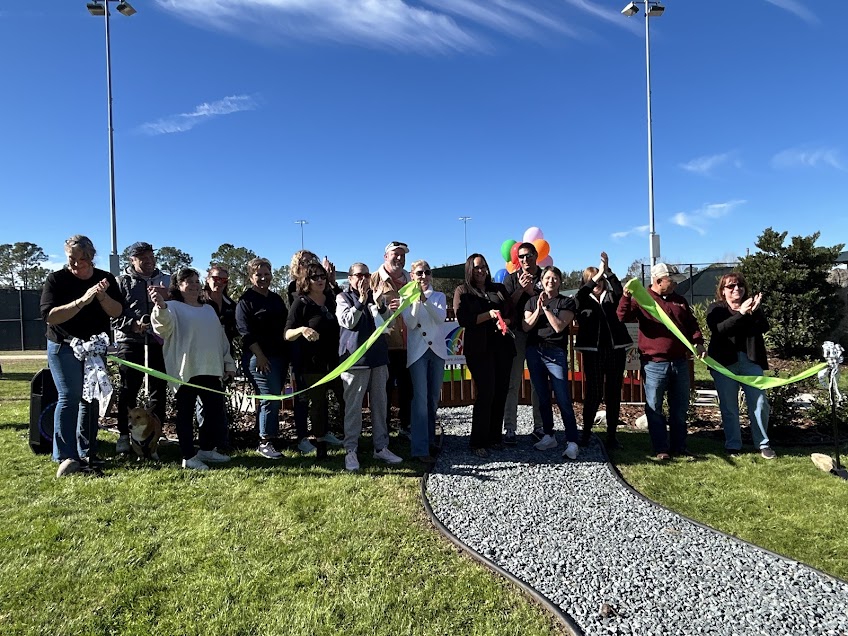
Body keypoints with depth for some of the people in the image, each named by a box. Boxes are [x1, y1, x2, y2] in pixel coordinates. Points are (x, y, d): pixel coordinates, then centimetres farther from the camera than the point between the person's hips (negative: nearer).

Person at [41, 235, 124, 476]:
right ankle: (65, 457, -12)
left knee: (91, 399, 6)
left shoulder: (105, 278, 2)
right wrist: (82, 301, -30)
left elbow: (117, 312, -6)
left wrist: (102, 296, -25)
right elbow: (50, 316, -19)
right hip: (64, 347, -4)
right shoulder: (56, 279, -8)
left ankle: (86, 455, 13)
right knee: (70, 396, -13)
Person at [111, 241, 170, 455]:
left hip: (159, 341, 2)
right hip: (130, 342, -2)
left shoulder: (165, 280, 13)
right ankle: (124, 435, 13)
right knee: (128, 390, 3)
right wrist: (132, 325, -16)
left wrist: (166, 297, -12)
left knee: (158, 390, 6)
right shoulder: (122, 282, 6)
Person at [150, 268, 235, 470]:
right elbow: (165, 322, -26)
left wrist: (228, 363, 20)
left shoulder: (209, 309, 20)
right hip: (185, 370, -6)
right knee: (186, 413, 0)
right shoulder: (173, 308, -1)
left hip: (211, 370, 7)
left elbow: (221, 337, 23)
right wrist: (160, 305, -48)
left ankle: (206, 449, 24)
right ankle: (188, 457, 7)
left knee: (215, 410, 9)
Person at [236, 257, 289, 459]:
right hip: (262, 357, -7)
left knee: (275, 398, 10)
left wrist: (288, 352, 15)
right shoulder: (246, 300, -3)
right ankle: (265, 442, -2)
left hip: (280, 355, 7)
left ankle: (272, 436, 19)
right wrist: (259, 355, -17)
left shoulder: (277, 299, 18)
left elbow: (285, 324, 24)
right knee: (270, 398, -10)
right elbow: (246, 332, -11)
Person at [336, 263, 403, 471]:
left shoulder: (375, 297, 13)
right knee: (353, 405, -3)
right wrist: (361, 300, -18)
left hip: (378, 357, 5)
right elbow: (347, 322, -13)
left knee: (380, 403, 9)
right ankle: (351, 450, 5)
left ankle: (381, 447, 18)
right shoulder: (343, 298, 2)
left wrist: (380, 304, -14)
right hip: (355, 358, -5)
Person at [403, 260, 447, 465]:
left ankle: (430, 439, 25)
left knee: (434, 398, 10)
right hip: (417, 351, -3)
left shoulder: (439, 296, 8)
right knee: (420, 399, -10)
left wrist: (425, 300, -21)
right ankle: (420, 449, -10)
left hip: (437, 350, 3)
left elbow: (441, 318, -10)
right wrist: (417, 301, -22)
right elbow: (410, 323, -10)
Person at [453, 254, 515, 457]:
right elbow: (462, 319, -7)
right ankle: (478, 442, -2)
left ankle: (495, 437, 15)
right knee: (486, 393, -11)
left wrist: (505, 321, -7)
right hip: (479, 348, -4)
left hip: (502, 346, 4)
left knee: (501, 392, 3)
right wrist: (489, 315, -16)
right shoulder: (463, 291, 5)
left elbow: (512, 312, 15)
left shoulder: (499, 288, 17)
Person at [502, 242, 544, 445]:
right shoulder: (512, 279, 8)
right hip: (517, 333, -1)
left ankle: (539, 427, 13)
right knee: (513, 383, -1)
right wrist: (521, 289, -13)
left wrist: (531, 291, -12)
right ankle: (510, 428, 2)